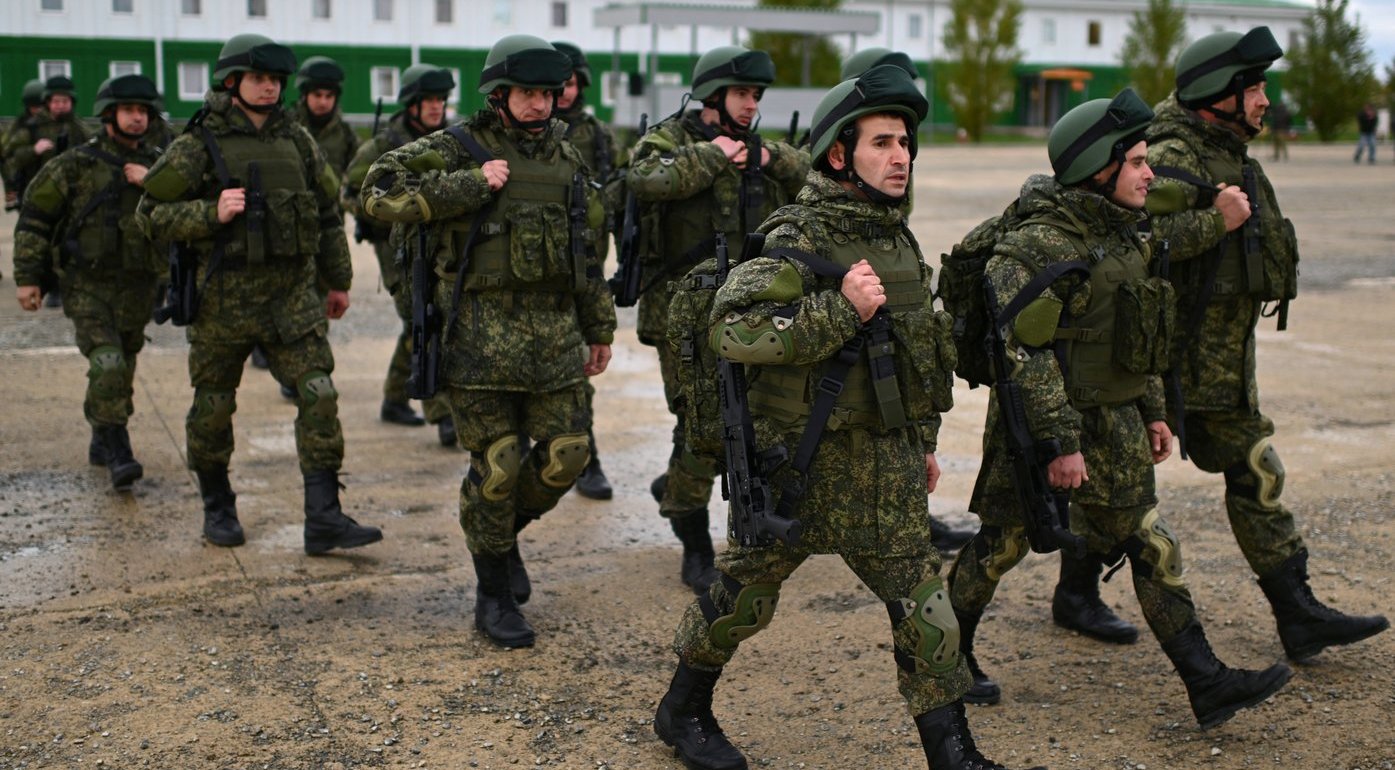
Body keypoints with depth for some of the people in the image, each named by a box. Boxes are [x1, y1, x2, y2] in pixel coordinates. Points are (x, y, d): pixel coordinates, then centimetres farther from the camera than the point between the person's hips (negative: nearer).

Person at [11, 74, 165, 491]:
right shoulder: (76, 164, -3)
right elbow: (34, 218, 0)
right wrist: (27, 277, -3)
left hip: (137, 289, 4)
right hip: (88, 287, -4)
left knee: (121, 371, 13)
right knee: (107, 367, -18)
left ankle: (102, 443, 30)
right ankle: (117, 453, -13)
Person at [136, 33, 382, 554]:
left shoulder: (296, 140, 8)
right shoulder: (198, 145, -5)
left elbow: (327, 211, 17)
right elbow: (153, 214, -5)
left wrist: (337, 280, 19)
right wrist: (211, 213, -20)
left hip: (294, 296, 3)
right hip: (224, 298, -3)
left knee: (319, 398, -8)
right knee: (213, 408, 10)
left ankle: (324, 520, -5)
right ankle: (217, 508, 30)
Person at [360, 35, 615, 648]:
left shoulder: (566, 158, 13)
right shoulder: (457, 148, -3)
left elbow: (586, 249, 19)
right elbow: (380, 192, -15)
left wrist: (599, 329, 20)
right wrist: (471, 185, -18)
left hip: (554, 330, 5)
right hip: (481, 331, -5)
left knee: (566, 455, 3)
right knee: (497, 464, -2)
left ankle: (500, 530, 32)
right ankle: (494, 596, 16)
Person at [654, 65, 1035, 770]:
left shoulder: (898, 238, 10)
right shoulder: (799, 241, -15)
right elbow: (732, 330, -27)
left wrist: (924, 440, 22)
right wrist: (840, 309, -30)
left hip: (888, 466, 7)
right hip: (803, 459, -6)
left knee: (923, 603, 5)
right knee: (745, 587, 10)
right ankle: (683, 711, 32)